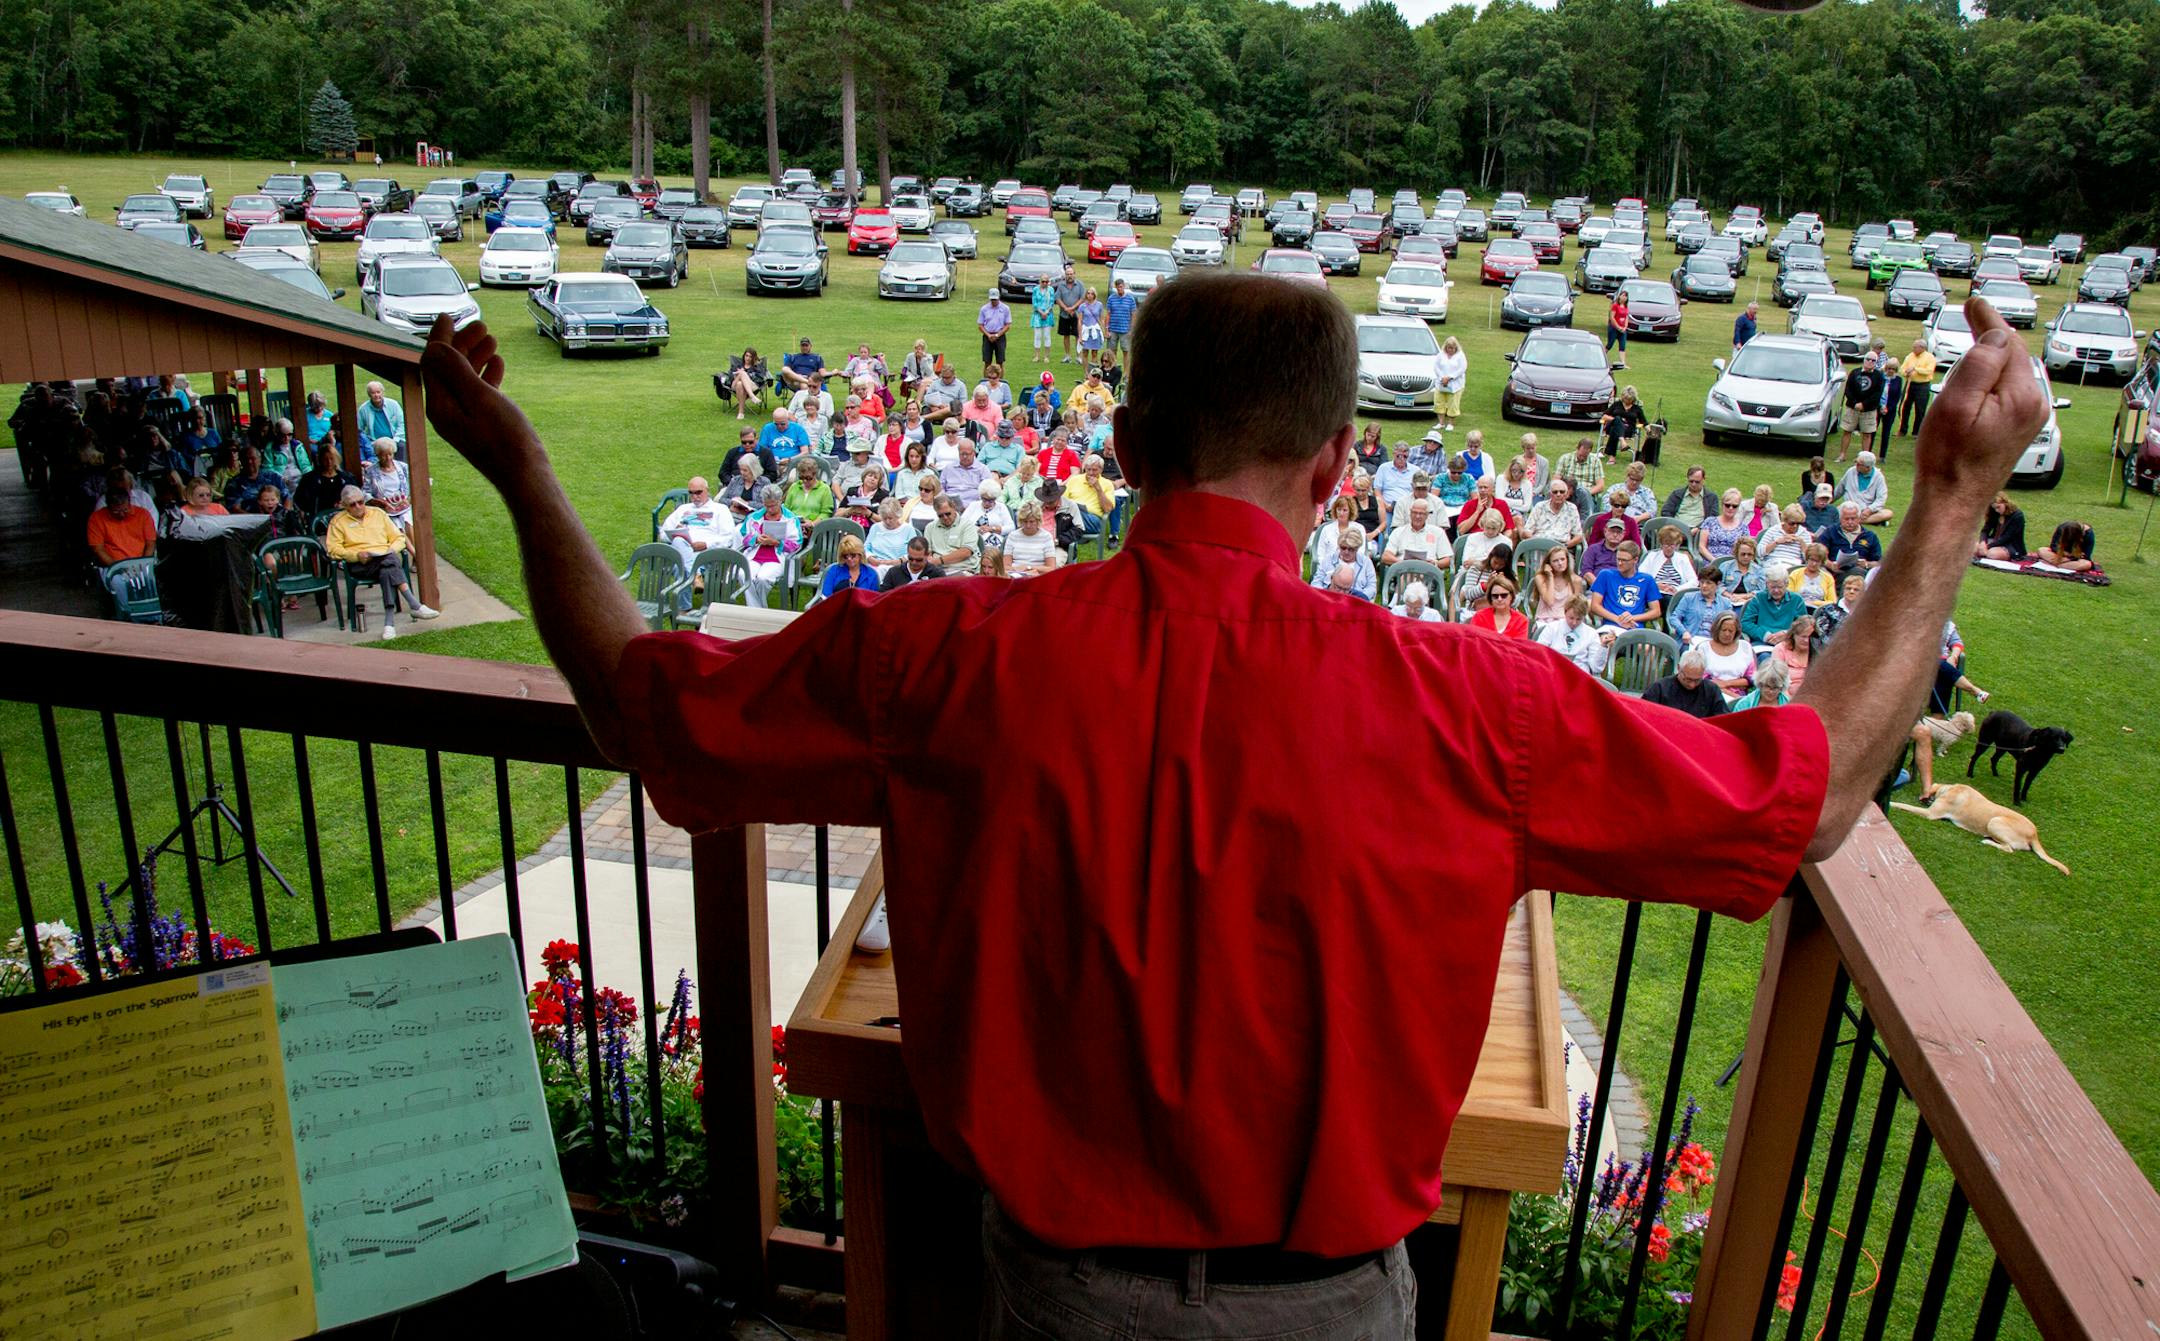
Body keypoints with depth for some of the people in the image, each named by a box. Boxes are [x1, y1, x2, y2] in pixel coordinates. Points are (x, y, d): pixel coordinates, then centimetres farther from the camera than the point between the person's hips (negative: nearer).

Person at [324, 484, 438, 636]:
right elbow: (333, 549, 4)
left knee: (387, 572, -37)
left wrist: (392, 549, -3)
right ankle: (415, 606, -45)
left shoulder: (378, 513, 23)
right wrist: (357, 555, -12)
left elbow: (398, 538, 20)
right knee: (390, 562, -36)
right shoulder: (338, 521, 15)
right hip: (360, 565, -3)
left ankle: (389, 621, -45)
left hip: (386, 558, 3)